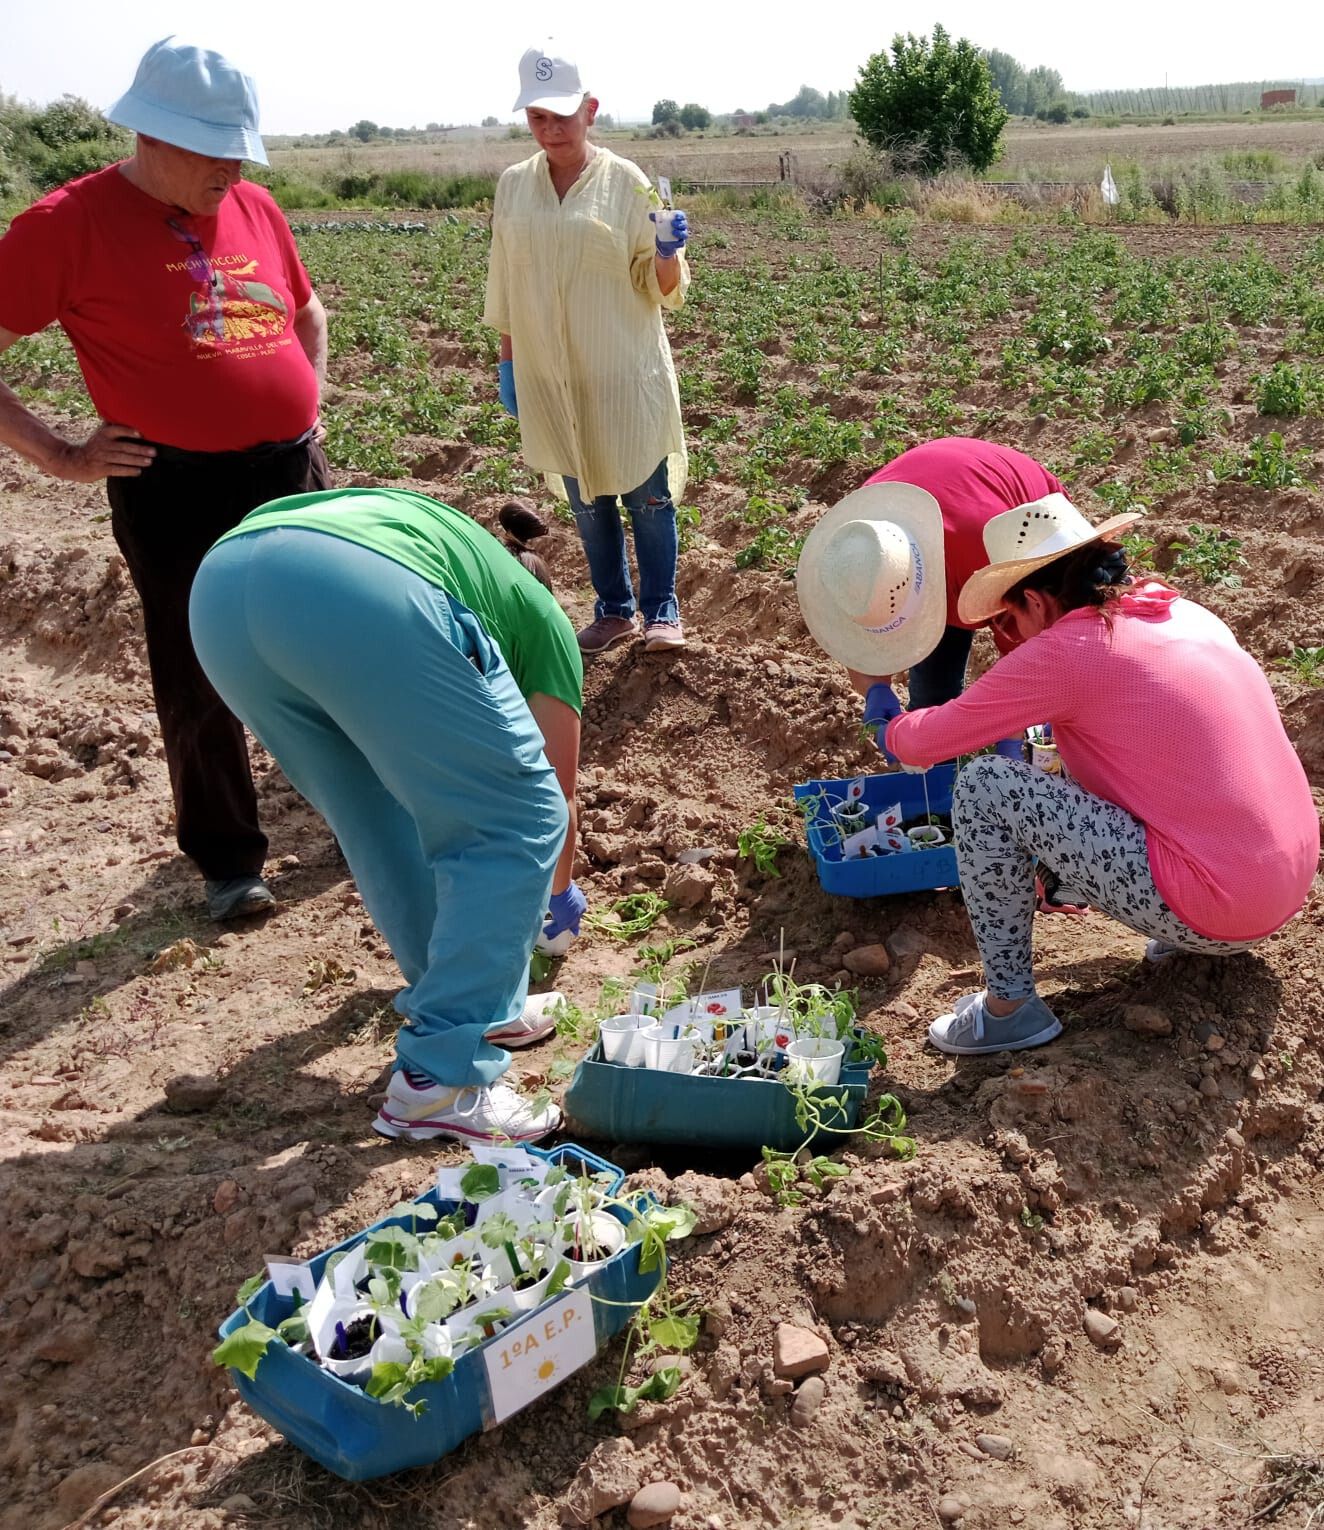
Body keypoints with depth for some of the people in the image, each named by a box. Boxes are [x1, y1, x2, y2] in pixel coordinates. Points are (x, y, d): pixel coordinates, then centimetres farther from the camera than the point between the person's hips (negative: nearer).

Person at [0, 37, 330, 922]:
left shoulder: (254, 208, 8)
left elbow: (308, 312, 26)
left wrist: (309, 400, 14)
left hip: (295, 474, 5)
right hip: (176, 493, -5)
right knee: (201, 688, 4)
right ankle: (229, 862, 20)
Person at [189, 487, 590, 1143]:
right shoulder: (539, 619, 32)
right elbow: (556, 795, 37)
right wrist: (562, 891, 58)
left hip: (219, 583, 7)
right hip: (361, 591, -7)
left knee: (374, 821, 26)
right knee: (517, 826, 8)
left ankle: (475, 1002, 36)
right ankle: (440, 1079, 8)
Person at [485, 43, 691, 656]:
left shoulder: (625, 182, -6)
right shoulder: (512, 186, 3)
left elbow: (661, 288, -5)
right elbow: (504, 284, 12)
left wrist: (668, 254, -25)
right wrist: (506, 360, 12)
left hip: (625, 373, -3)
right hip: (551, 375, 3)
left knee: (646, 493, 4)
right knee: (586, 497, 13)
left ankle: (661, 610, 19)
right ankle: (614, 609, 27)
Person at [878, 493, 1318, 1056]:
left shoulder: (1067, 649, -14)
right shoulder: (1181, 610, 8)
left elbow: (925, 742, -7)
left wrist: (892, 725, 15)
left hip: (1215, 913, -8)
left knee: (983, 786, -9)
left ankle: (1009, 1008, 2)